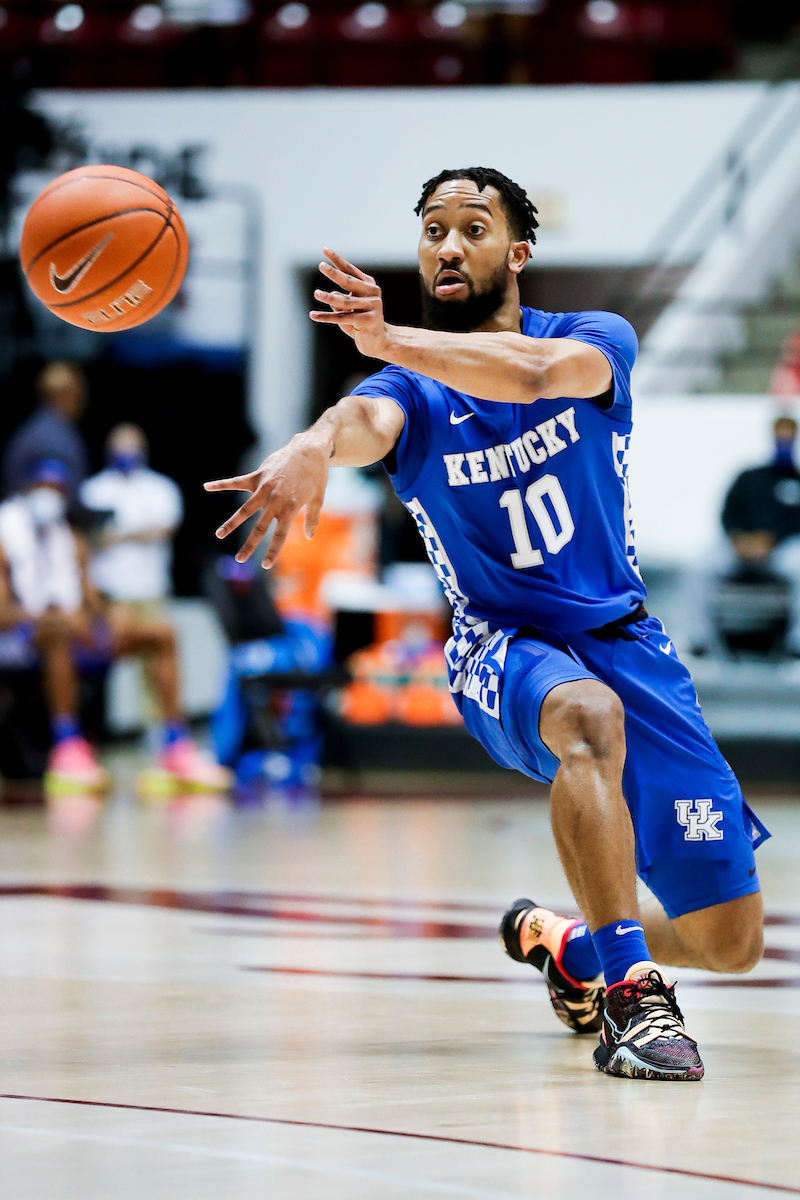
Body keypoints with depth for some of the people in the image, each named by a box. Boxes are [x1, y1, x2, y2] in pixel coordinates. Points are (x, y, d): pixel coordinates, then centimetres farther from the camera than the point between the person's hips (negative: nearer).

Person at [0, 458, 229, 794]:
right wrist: (54, 614, -27)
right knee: (59, 627, -42)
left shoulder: (72, 542, 23)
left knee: (160, 634, -5)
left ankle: (177, 747, -11)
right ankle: (67, 748, -46)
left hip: (78, 631, 7)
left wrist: (108, 616, -8)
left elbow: (90, 599, 17)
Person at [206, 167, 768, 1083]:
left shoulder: (595, 339, -5)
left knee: (730, 943, -1)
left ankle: (561, 939, 30)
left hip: (625, 641, 2)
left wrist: (392, 343, -48)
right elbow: (369, 420, -33)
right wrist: (316, 443, -59)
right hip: (504, 648, -2)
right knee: (589, 715, -41)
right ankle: (629, 994, -36)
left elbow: (536, 371, -31)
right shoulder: (413, 394, -6)